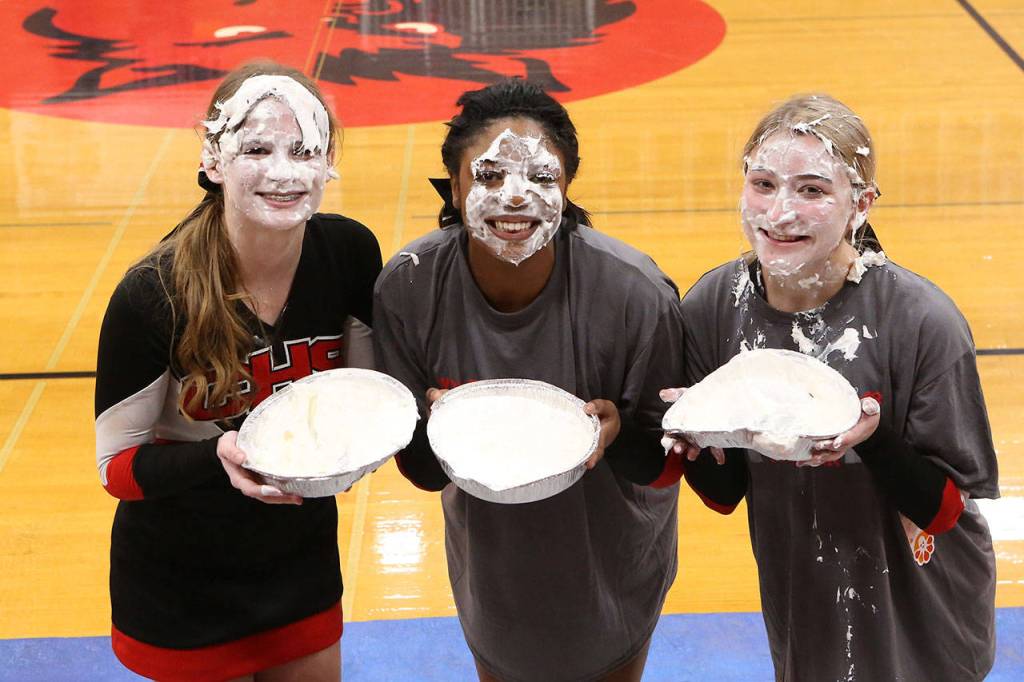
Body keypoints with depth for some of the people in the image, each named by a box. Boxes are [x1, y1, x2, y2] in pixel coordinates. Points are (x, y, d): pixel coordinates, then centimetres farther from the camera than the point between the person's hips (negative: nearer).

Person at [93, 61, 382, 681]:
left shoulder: (350, 253, -14)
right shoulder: (152, 295, -25)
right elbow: (117, 465, -17)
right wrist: (218, 455, -35)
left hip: (305, 565, 4)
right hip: (183, 591, -3)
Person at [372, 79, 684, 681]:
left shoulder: (636, 293, -28)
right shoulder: (407, 288, -23)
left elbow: (666, 455, -15)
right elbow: (421, 469, -13)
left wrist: (615, 432, -35)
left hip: (610, 559, -1)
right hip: (490, 558, 2)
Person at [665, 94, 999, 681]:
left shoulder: (923, 321, -24)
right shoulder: (711, 307, -13)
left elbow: (944, 509, -17)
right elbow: (724, 495, -4)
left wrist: (872, 439, -34)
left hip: (916, 612, -3)